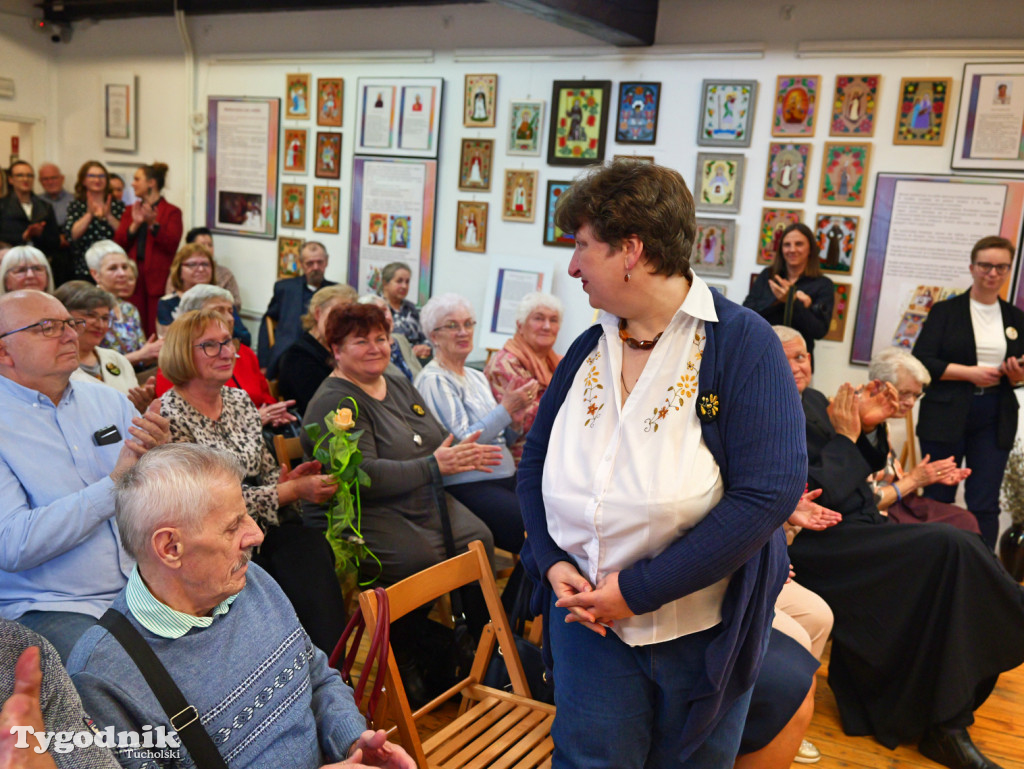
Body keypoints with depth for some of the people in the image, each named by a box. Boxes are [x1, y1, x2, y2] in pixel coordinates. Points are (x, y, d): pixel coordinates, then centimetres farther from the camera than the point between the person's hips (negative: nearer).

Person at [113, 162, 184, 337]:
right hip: (133, 278, 5)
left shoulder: (172, 211, 1)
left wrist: (153, 224, -21)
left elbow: (172, 245, -10)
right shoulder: (131, 210, 18)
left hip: (158, 279, -5)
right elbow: (118, 243, 7)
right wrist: (135, 224, -8)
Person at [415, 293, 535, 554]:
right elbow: (461, 442, -13)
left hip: (507, 476, 8)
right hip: (468, 485, -8)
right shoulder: (433, 380, -5)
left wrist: (515, 421, 2)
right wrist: (506, 408, -12)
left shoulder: (477, 377, 19)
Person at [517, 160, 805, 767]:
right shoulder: (589, 350, 3)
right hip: (587, 613, 4)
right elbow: (536, 462, 10)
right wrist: (553, 562, -8)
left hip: (702, 627, -3)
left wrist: (638, 590, -21)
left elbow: (770, 490, -22)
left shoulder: (743, 344, -14)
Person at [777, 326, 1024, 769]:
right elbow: (816, 491, -17)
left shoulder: (813, 400, 16)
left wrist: (864, 426, 3)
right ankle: (944, 726, -14)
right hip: (818, 545, -8)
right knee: (948, 548, -23)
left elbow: (860, 468, 20)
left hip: (856, 531, 8)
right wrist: (845, 434, -7)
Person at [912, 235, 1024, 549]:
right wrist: (970, 373, -16)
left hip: (995, 421, 3)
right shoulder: (946, 311, 1)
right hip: (946, 418, -3)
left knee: (985, 505, 3)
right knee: (937, 500, 5)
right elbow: (921, 361, -7)